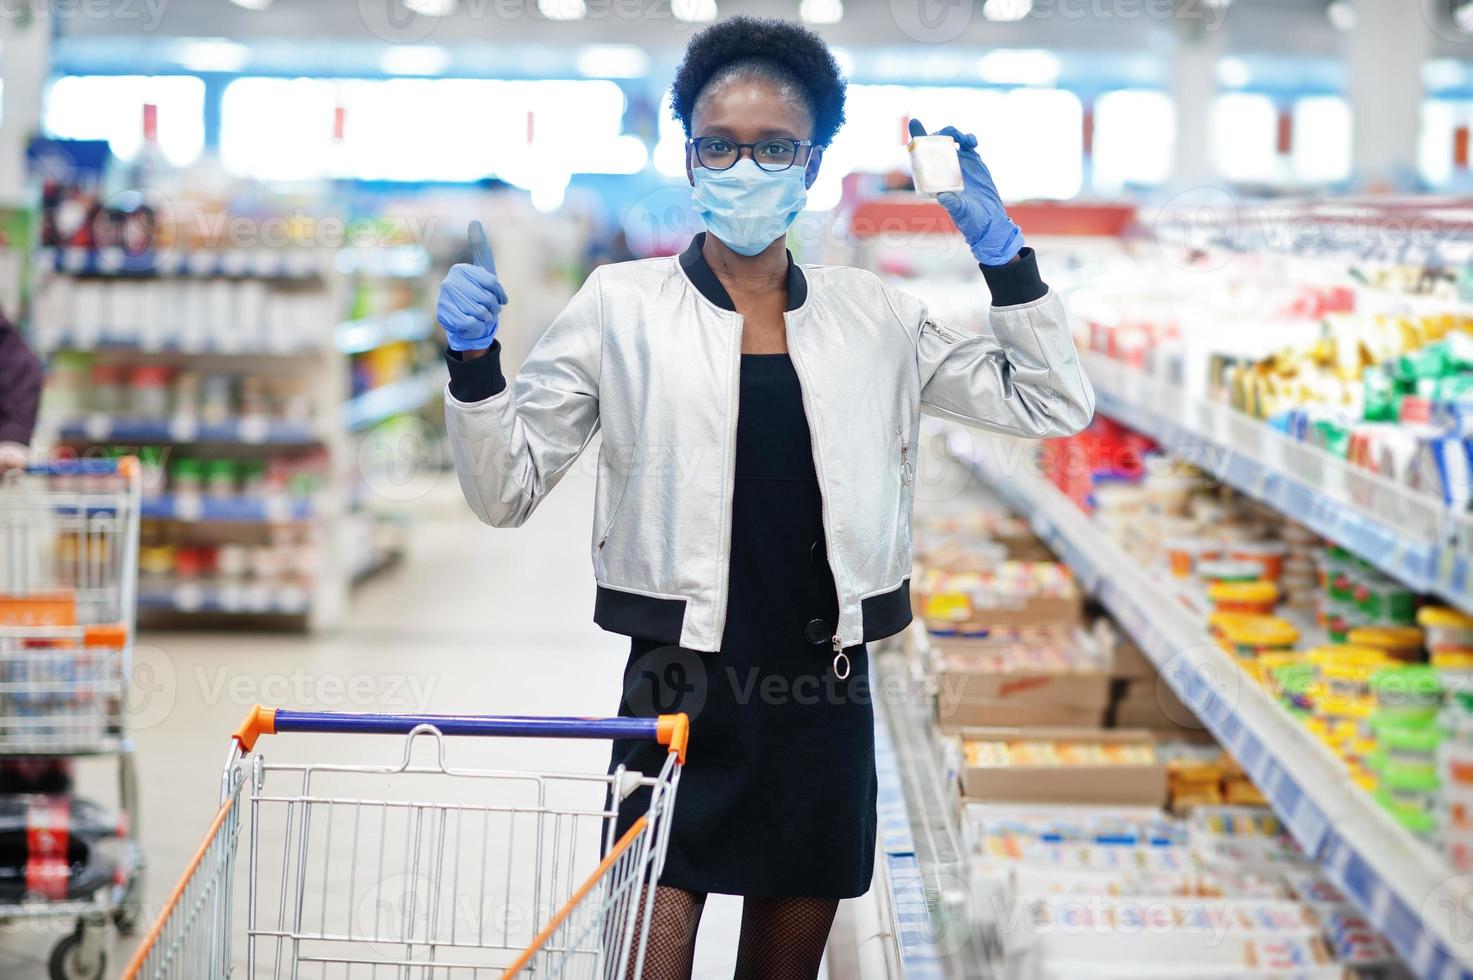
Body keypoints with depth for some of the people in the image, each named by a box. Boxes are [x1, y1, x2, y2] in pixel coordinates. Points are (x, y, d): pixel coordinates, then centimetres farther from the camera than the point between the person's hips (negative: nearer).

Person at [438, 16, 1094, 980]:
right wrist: (473, 360, -15)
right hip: (682, 693, -3)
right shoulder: (622, 305, -1)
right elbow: (508, 487, 1)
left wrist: (999, 248, 2)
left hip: (825, 696, 3)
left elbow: (1054, 405, 10)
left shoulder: (874, 315, 6)